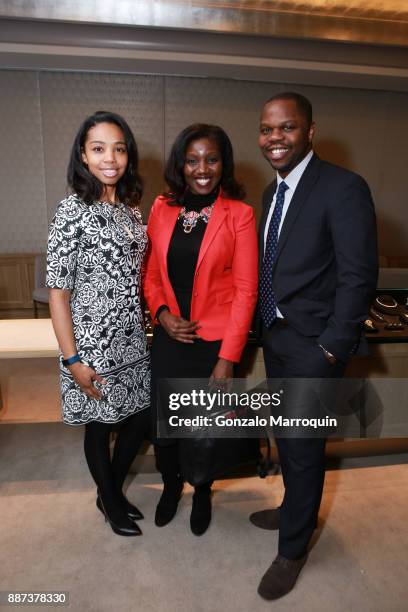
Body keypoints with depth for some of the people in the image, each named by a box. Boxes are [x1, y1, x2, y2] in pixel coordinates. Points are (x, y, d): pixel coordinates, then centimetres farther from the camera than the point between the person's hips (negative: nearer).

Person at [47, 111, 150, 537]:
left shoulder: (131, 208, 5)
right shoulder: (73, 211, -14)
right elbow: (58, 293, -14)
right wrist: (72, 360, -15)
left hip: (132, 339, 7)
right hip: (93, 343, -6)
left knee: (141, 416, 16)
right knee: (100, 424, 13)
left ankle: (113, 491, 44)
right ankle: (111, 503, 40)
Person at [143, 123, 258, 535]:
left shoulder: (239, 214, -8)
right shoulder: (162, 208, 2)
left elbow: (245, 290, -9)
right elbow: (152, 274, 8)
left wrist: (227, 359, -12)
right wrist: (162, 313, -11)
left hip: (215, 342, -2)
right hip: (168, 340, 3)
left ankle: (202, 493, 46)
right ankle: (170, 485, 46)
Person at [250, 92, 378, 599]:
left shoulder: (344, 188, -15)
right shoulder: (272, 191, 10)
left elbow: (358, 277, -17)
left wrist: (332, 348, -17)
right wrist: (264, 326, 10)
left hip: (313, 344, -7)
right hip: (275, 337, 8)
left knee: (303, 447, 6)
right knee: (285, 437, 22)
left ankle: (292, 549, 29)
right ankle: (294, 508, 47)